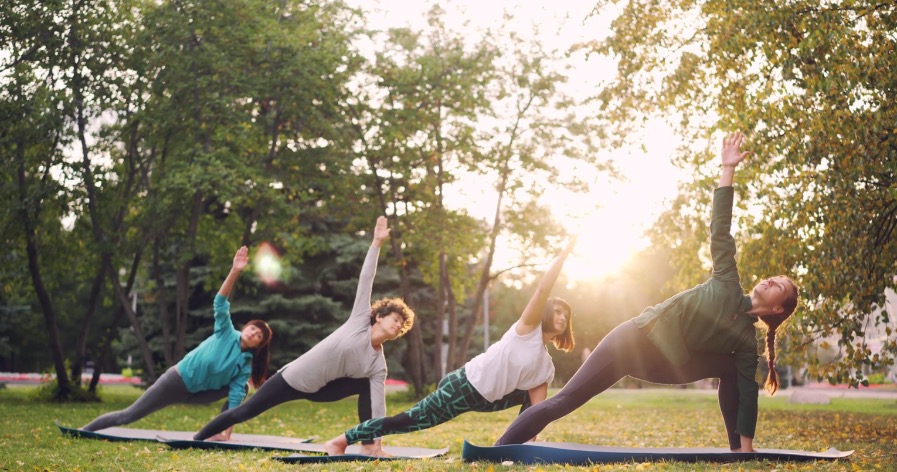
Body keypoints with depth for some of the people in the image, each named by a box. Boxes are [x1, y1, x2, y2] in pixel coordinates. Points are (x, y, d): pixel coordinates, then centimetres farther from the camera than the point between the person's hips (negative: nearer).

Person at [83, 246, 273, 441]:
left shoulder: (245, 366, -5)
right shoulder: (227, 333, -11)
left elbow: (235, 398, -9)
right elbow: (220, 302, -23)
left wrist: (227, 430, -19)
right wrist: (235, 271, -38)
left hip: (194, 394, 4)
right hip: (176, 381, -4)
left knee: (242, 389, -8)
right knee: (128, 416, -5)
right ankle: (83, 431, 12)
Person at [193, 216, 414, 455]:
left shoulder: (379, 366, -5)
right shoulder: (360, 321, -14)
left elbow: (378, 406, -9)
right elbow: (366, 280, -16)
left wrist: (376, 443, -17)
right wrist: (376, 243, -19)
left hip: (317, 390, 4)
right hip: (292, 379, -4)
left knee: (366, 385, -11)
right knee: (243, 412, 2)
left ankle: (365, 443, -8)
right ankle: (197, 439, 24)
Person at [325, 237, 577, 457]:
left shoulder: (545, 366, 13)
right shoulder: (527, 329, -6)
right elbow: (543, 290, -20)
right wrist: (565, 252, -19)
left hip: (484, 400, 8)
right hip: (464, 385, -8)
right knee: (415, 419, -11)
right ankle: (339, 441, -4)